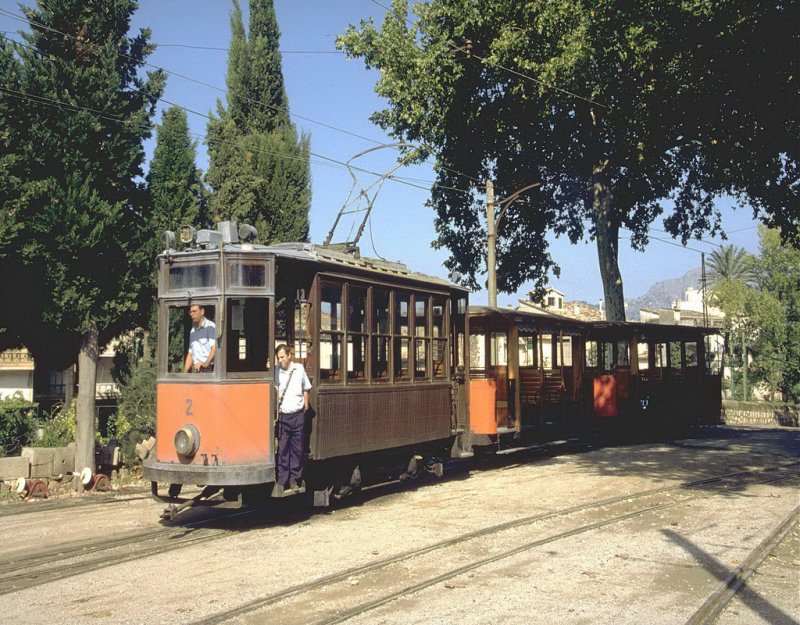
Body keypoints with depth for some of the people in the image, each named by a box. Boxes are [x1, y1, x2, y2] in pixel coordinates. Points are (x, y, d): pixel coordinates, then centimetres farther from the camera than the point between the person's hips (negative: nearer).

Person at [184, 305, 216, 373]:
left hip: (208, 369, -6)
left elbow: (214, 348, -13)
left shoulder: (210, 326, -2)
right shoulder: (192, 331, 20)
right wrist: (185, 372, 11)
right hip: (196, 370, 6)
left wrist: (205, 364, -24)